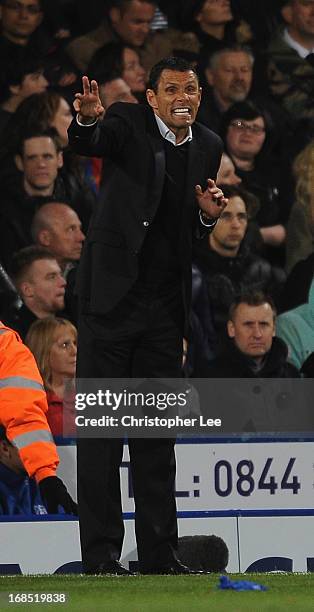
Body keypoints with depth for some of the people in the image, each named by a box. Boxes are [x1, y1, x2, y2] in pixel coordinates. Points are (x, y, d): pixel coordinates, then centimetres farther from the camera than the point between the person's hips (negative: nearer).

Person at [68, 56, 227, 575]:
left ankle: (159, 553, 14)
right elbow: (86, 143, -30)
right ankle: (101, 556, -2)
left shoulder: (208, 146, 7)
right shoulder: (128, 125, -8)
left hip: (165, 305, 5)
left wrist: (208, 214, -4)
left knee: (158, 434, 10)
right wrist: (88, 119, -53)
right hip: (113, 294, -5)